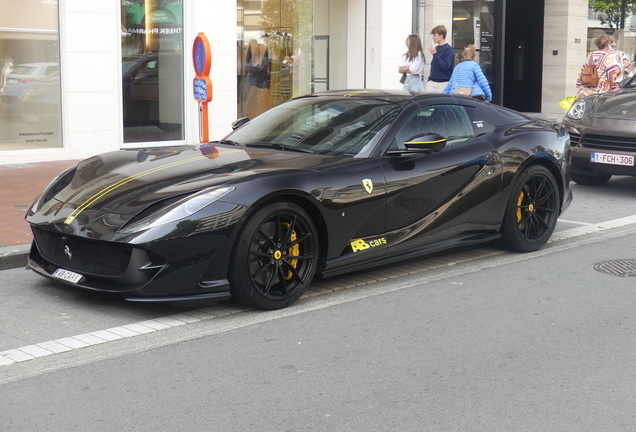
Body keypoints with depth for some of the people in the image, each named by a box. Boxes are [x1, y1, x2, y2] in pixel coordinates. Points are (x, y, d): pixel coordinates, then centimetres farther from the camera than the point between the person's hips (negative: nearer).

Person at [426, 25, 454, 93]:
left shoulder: (448, 49, -9)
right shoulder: (436, 48, 12)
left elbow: (446, 66, -19)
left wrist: (435, 54, -18)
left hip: (443, 84, -7)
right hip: (432, 83, 7)